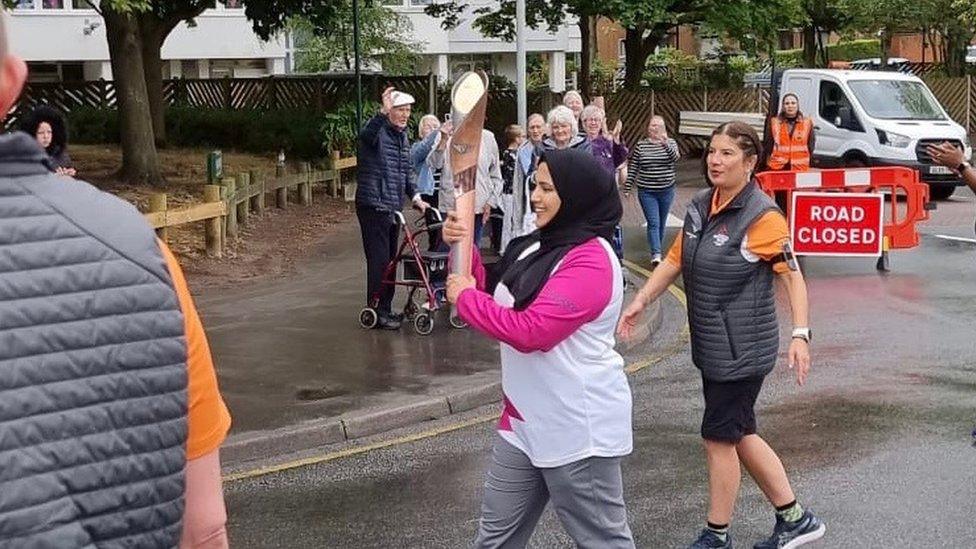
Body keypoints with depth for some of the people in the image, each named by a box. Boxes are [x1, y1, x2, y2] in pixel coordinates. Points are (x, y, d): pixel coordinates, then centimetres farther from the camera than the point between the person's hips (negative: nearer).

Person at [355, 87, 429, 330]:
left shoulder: (402, 136, 16)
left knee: (390, 259, 14)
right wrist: (383, 112, -54)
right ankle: (376, 312, -1)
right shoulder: (378, 131, -12)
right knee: (379, 259, -7)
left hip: (393, 207, 9)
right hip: (373, 207, -9)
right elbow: (366, 134, -38)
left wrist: (415, 197, 15)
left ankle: (386, 308, 24)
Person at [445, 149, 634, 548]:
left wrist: (464, 298, -15)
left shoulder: (590, 262, -21)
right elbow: (494, 297, 16)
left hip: (576, 428, -9)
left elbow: (530, 331, -28)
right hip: (526, 420, 10)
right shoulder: (541, 245, 10)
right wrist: (463, 248, 0)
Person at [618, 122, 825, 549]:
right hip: (711, 347, 8)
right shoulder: (700, 206, 5)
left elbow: (791, 275, -16)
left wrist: (800, 334, -24)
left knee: (719, 438, 1)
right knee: (739, 435, 15)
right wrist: (640, 302, 3)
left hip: (743, 350, -8)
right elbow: (674, 260, 12)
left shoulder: (762, 216, -17)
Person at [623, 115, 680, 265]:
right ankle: (656, 254, -16)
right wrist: (627, 187, 1)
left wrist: (665, 144, -36)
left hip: (666, 191, 2)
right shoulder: (641, 146, -1)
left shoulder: (670, 143, 1)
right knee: (653, 223, -11)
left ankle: (657, 249, 29)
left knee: (661, 223, 13)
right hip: (646, 192, -2)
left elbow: (675, 158, -20)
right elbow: (632, 168, 3)